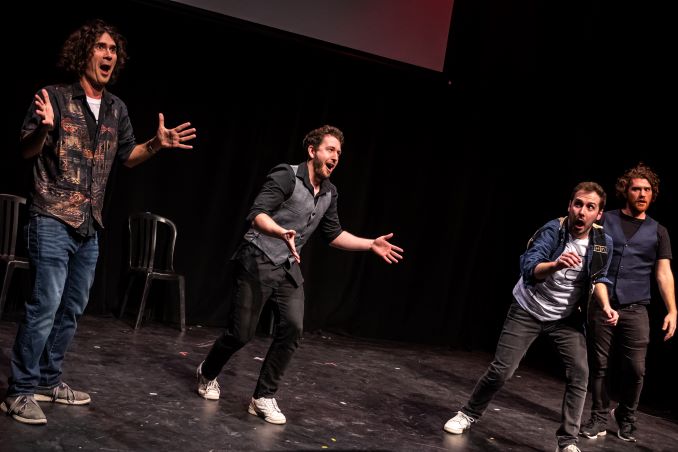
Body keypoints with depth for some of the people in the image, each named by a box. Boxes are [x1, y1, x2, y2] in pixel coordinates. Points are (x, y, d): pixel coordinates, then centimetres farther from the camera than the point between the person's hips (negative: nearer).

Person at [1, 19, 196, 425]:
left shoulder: (116, 108, 9)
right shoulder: (56, 96, -9)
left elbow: (127, 156, 19)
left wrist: (157, 144, 0)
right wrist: (44, 128, -32)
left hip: (90, 226, 7)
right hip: (53, 221, -7)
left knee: (72, 309, 13)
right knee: (45, 306, -11)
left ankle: (49, 380, 25)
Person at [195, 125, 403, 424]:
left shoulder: (329, 193, 8)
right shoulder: (286, 176, -15)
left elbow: (334, 234, 17)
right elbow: (257, 214, -24)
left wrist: (371, 244, 8)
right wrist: (282, 232, -43)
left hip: (288, 267, 6)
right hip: (258, 262, -6)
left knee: (292, 328, -12)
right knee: (241, 333, 0)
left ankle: (264, 397, 0)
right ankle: (208, 373, 31)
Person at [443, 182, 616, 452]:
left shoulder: (603, 242, -9)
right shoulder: (553, 230, -23)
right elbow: (528, 268, -37)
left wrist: (605, 306, -8)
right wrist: (556, 264, -57)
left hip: (566, 317, 3)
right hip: (528, 311, -3)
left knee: (580, 374, -11)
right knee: (501, 370, -5)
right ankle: (469, 414, 19)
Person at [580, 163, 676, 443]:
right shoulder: (605, 221, 7)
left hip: (635, 310, 0)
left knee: (636, 368, -4)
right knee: (599, 365, 3)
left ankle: (626, 417, 19)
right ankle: (599, 418, 17)